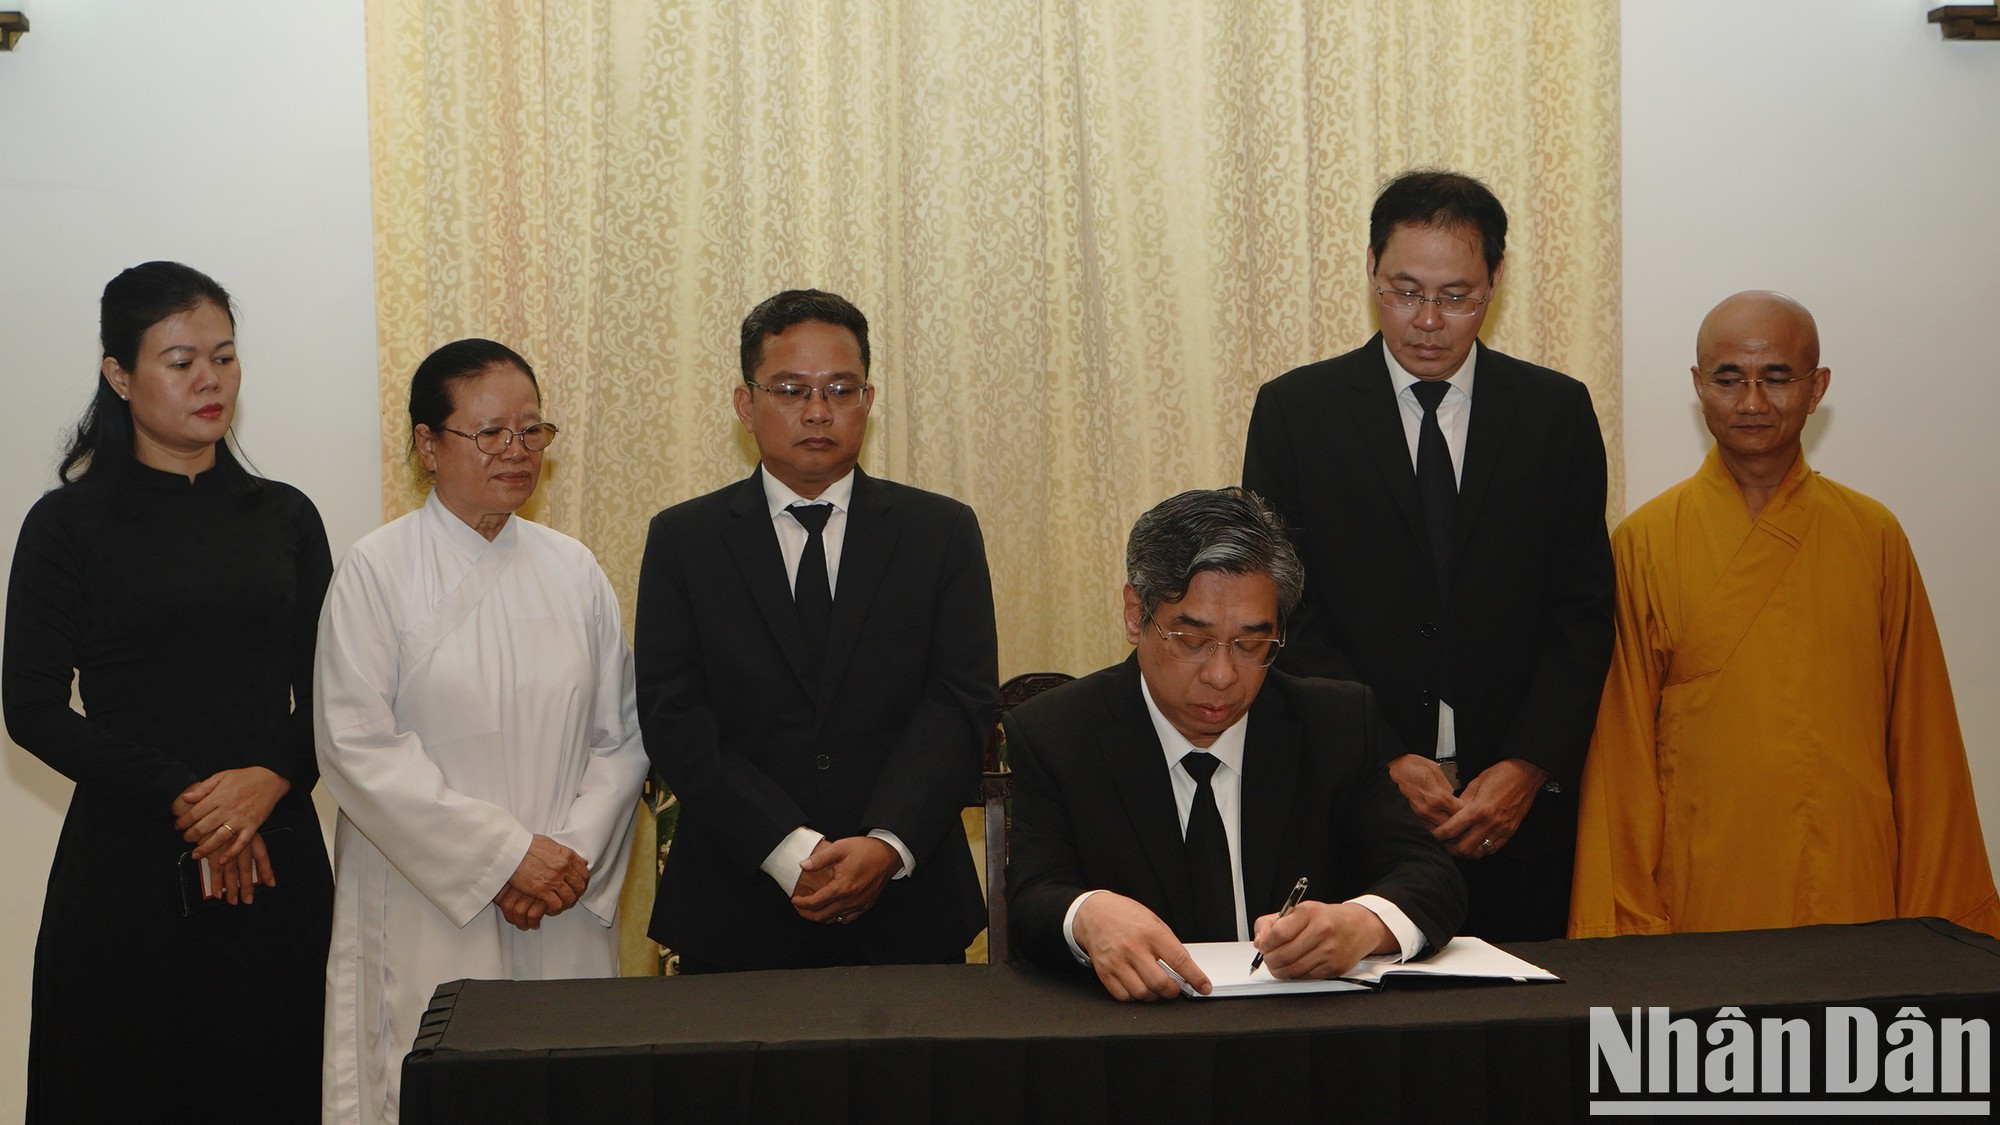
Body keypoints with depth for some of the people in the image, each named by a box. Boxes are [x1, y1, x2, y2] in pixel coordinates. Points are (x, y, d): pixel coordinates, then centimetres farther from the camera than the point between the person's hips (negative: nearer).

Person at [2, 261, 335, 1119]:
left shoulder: (283, 517, 10)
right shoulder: (69, 524, 1)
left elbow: (327, 693, 8)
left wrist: (269, 780, -12)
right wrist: (182, 797, -12)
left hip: (275, 857, 3)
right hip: (127, 864, -2)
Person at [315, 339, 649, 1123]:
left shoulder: (572, 570, 9)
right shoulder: (379, 571, -3)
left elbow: (622, 735, 7)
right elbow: (359, 747, -10)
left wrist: (575, 853, -9)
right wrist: (502, 855, -13)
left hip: (566, 915, 4)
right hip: (427, 914, -3)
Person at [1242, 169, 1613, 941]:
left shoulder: (1557, 413, 7)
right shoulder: (1294, 410, 3)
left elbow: (1582, 611, 3)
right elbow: (1285, 614, -1)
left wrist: (1527, 768, -9)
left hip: (1518, 811, 1)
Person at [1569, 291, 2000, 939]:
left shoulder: (1873, 536, 6)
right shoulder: (1644, 543, 0)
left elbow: (1920, 741, 8)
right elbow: (1621, 753, 1)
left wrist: (1937, 918, 6)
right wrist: (1624, 928, -1)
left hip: (1858, 896, 2)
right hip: (1703, 900, -2)